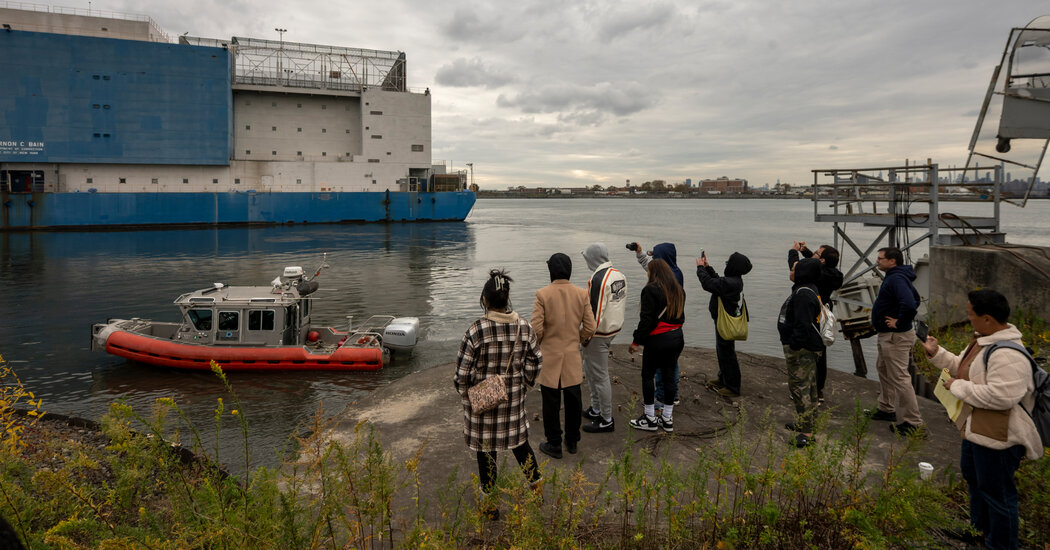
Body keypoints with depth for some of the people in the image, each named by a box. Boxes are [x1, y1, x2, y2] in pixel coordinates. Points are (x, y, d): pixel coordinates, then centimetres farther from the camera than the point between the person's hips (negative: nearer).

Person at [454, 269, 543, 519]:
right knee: (519, 441, 24)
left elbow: (462, 372, -14)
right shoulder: (523, 327, -9)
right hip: (514, 398, 3)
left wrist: (466, 399, 1)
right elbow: (536, 359, 2)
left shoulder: (476, 331, -21)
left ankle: (490, 504, 26)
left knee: (485, 449, 12)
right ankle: (536, 486, 35)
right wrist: (524, 384, 16)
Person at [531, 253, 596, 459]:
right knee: (573, 401, 16)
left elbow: (536, 329, -16)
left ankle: (554, 445, 19)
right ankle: (572, 441, 29)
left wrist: (538, 344, 5)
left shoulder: (542, 294, -14)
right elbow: (590, 327, -3)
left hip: (549, 357, -3)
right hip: (573, 357, 3)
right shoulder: (581, 294, -4)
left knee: (551, 403, 8)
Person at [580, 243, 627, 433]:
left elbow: (595, 311, -24)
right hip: (614, 328, 10)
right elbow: (621, 303, 15)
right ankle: (596, 409, 34)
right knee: (590, 369, 23)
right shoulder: (619, 275, 8)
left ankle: (607, 420, 9)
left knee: (600, 376, 0)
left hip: (599, 334, -10)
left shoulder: (598, 279, -22)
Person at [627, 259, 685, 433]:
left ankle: (649, 418, 10)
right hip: (677, 338, 7)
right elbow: (681, 316, 15)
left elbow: (646, 319, -17)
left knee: (648, 375, 5)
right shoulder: (679, 290, 10)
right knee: (669, 375, 12)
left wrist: (636, 341, -11)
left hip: (657, 340, -7)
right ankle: (667, 418, 18)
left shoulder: (651, 289, -13)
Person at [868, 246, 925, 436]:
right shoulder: (895, 277, 11)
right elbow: (914, 299, 26)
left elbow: (910, 305, -38)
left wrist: (900, 323, -23)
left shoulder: (896, 279, -23)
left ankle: (914, 424, 0)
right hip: (887, 335, 12)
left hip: (896, 337, -12)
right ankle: (887, 409, 38)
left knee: (899, 379, -7)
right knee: (882, 369, 25)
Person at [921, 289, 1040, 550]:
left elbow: (1001, 396, -37)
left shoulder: (1007, 354, -31)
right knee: (974, 478, 29)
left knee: (996, 492, 4)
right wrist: (936, 352, 6)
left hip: (998, 437, -12)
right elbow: (964, 367, 19)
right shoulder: (983, 340, 4)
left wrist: (958, 387, -26)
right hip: (976, 429, 12)